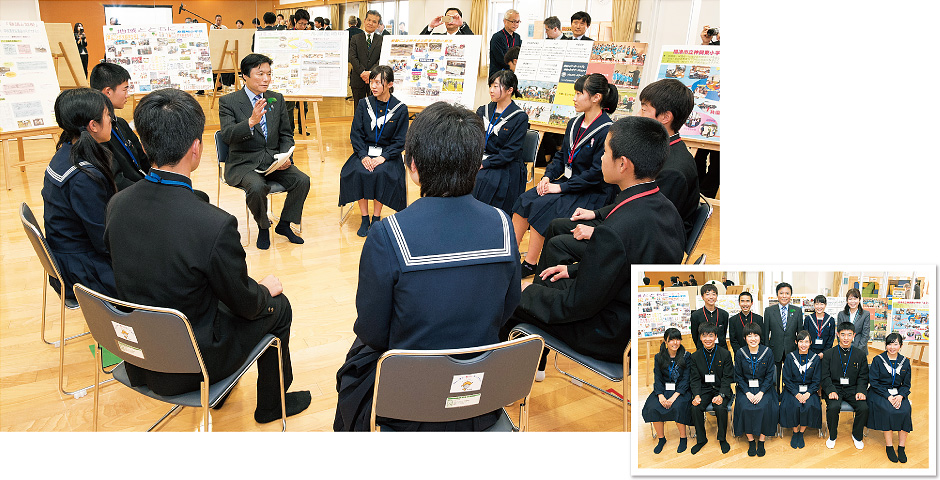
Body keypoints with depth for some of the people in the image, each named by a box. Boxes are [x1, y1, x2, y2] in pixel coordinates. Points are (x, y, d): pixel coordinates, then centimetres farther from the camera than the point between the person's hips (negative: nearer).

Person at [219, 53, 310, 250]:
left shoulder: (277, 99, 9)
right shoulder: (228, 102, -6)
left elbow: (286, 134, 14)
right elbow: (227, 136, -20)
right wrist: (251, 121, -37)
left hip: (274, 160, 5)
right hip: (245, 164, -4)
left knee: (302, 180, -18)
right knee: (257, 187, -33)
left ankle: (284, 224, 5)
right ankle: (263, 227, -3)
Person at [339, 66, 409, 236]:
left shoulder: (400, 109, -3)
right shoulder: (364, 104, 4)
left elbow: (399, 141, -2)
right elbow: (355, 133, 3)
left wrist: (383, 157, -17)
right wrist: (363, 156, -14)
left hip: (388, 153, -2)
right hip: (365, 150, 2)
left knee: (382, 174, -32)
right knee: (357, 172, -28)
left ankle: (376, 218, -17)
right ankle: (364, 219, -16)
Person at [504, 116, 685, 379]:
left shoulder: (614, 232, -34)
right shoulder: (666, 209, -6)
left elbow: (579, 305, -23)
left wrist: (528, 294, -7)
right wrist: (576, 269, 13)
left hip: (613, 339, -8)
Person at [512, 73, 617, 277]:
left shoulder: (607, 131, -17)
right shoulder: (574, 123, 9)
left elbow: (597, 173, -20)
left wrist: (561, 187, -19)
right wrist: (547, 177, -2)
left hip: (592, 193, -8)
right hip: (567, 183, 8)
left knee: (541, 207, -26)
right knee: (524, 200, -12)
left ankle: (530, 264, -16)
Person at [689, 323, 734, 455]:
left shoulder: (725, 354, -3)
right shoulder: (695, 356, 2)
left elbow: (728, 377, -6)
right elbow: (695, 379, 1)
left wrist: (721, 395, -21)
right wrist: (697, 395, -18)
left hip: (721, 388, -2)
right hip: (704, 389, 2)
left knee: (721, 408, -30)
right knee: (696, 408, -25)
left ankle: (722, 439, -4)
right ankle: (701, 439, -3)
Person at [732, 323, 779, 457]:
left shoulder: (767, 352, -3)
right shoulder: (740, 353, -2)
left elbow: (769, 375, -1)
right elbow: (738, 376, 2)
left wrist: (761, 392, -14)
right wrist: (748, 393, -12)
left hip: (763, 388, 0)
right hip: (745, 388, 0)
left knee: (764, 407, -28)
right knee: (745, 407, -26)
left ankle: (761, 440, -12)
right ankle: (750, 440, -11)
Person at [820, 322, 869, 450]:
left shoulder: (860, 355, 7)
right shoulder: (828, 354, 2)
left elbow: (863, 377, 6)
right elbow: (825, 377, -1)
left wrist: (861, 391, -12)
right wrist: (831, 391, -18)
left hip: (853, 389, 2)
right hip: (834, 388, -2)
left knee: (864, 408, -25)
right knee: (833, 407, -31)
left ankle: (857, 436, 4)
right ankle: (832, 436, -3)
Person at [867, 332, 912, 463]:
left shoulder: (905, 362, 8)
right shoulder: (877, 360, -2)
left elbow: (906, 384, 9)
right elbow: (873, 382, -6)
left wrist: (900, 396, -12)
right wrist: (888, 396, -17)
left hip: (898, 393, 3)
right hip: (879, 392, -3)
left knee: (906, 411, -27)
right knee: (888, 411, -32)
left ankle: (901, 447, -18)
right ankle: (889, 446, -22)